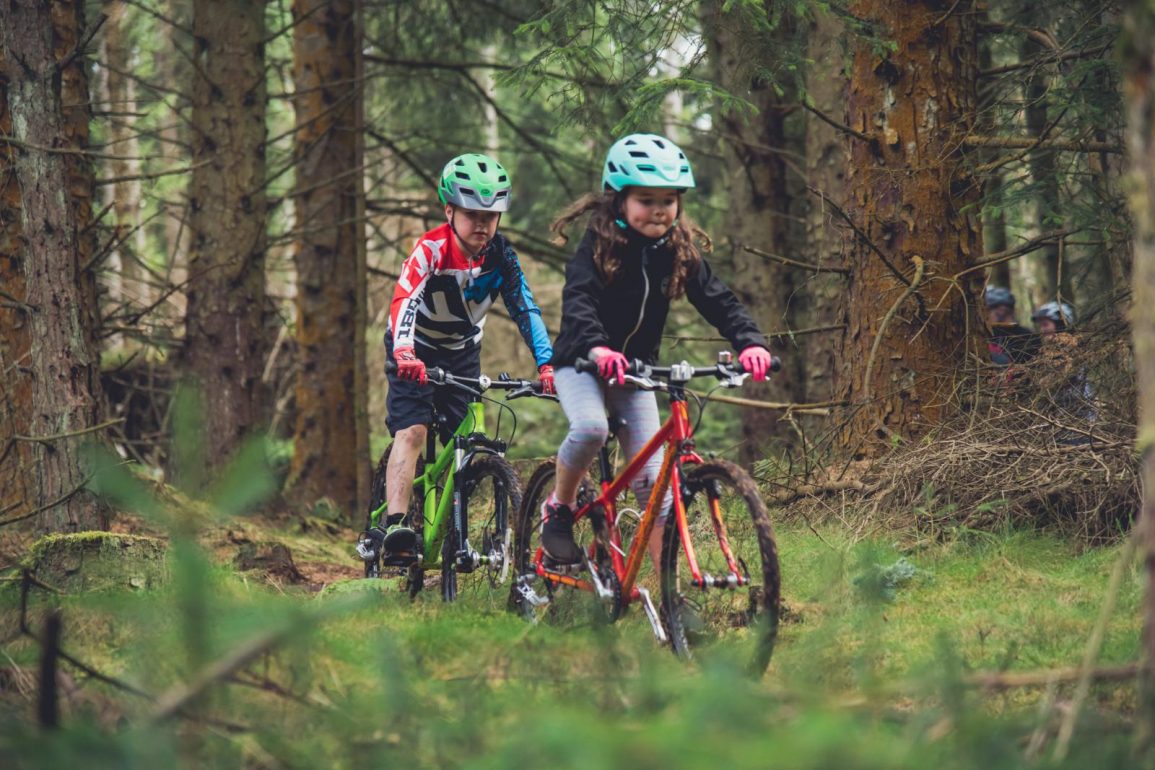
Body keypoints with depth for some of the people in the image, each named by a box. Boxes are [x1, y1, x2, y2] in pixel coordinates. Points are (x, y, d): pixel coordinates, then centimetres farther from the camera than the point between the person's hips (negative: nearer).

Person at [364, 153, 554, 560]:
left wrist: (546, 364, -33)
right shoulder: (430, 250, -27)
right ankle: (393, 523, -31)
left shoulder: (501, 256, -15)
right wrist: (405, 354, -59)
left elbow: (526, 309, -19)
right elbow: (404, 301, -41)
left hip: (462, 351, 4)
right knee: (412, 430, -22)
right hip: (417, 350, -4)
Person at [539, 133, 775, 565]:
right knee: (590, 427, -33)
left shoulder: (679, 252, -5)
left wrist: (750, 342, -32)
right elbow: (577, 302, -32)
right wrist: (596, 349, -52)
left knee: (652, 476, -3)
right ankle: (558, 507, -6)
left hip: (635, 369, 4)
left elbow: (717, 301, -12)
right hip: (581, 363, -4)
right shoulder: (599, 246, -18)